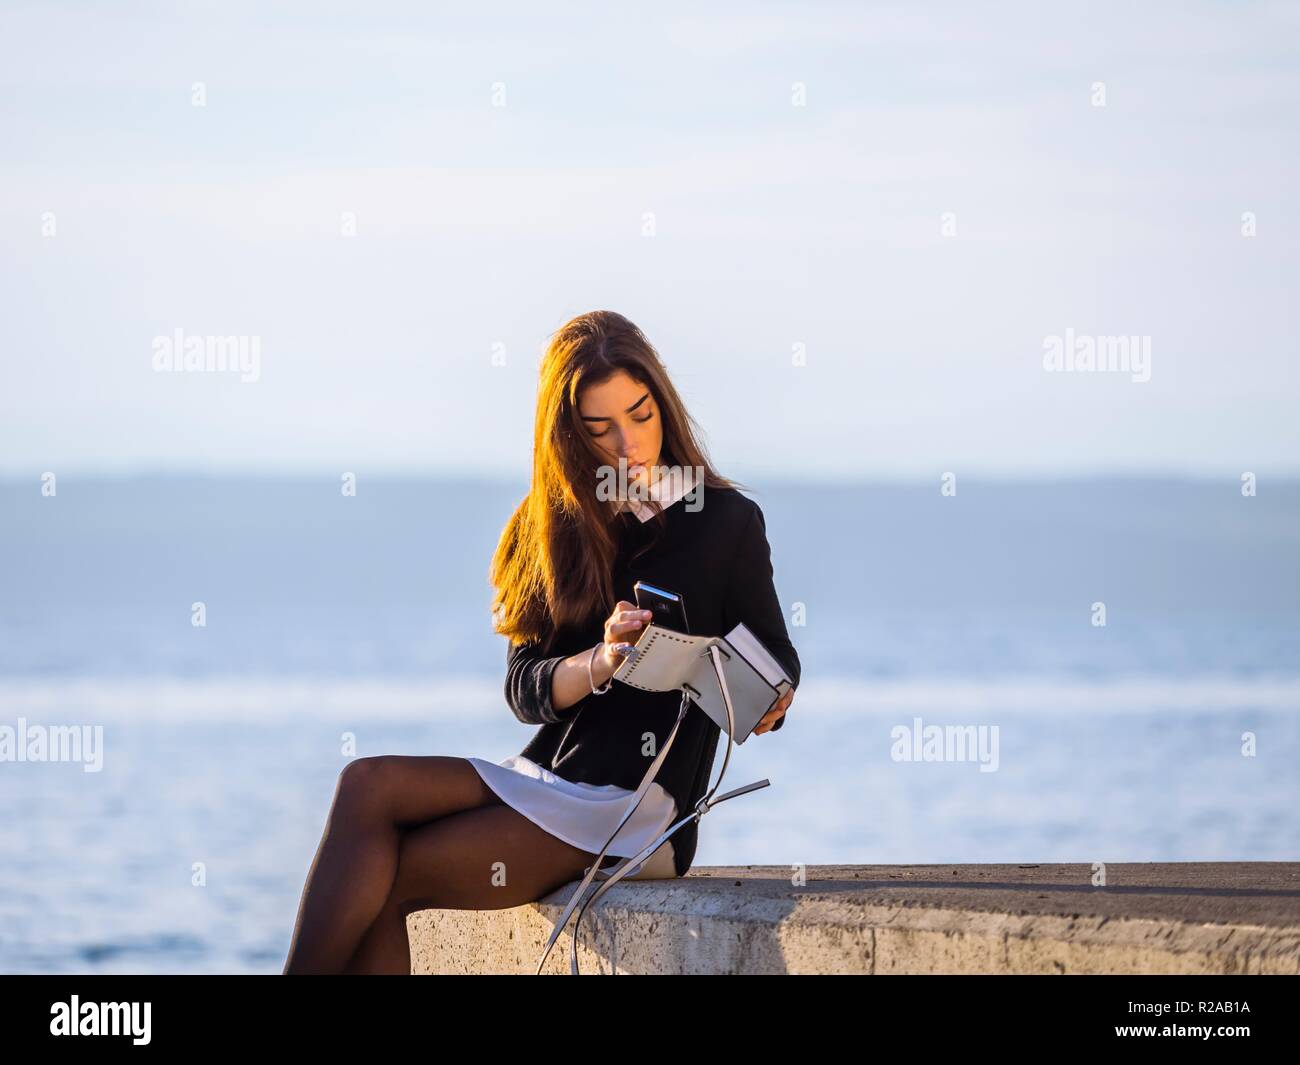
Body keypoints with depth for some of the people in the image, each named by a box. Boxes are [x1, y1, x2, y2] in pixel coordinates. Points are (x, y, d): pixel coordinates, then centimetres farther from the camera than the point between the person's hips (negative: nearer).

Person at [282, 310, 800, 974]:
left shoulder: (726, 523, 2)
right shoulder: (553, 527, 14)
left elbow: (776, 666, 7)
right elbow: (525, 688, 5)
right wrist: (600, 663, -17)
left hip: (639, 803, -5)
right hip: (545, 775, 5)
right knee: (369, 785, -21)